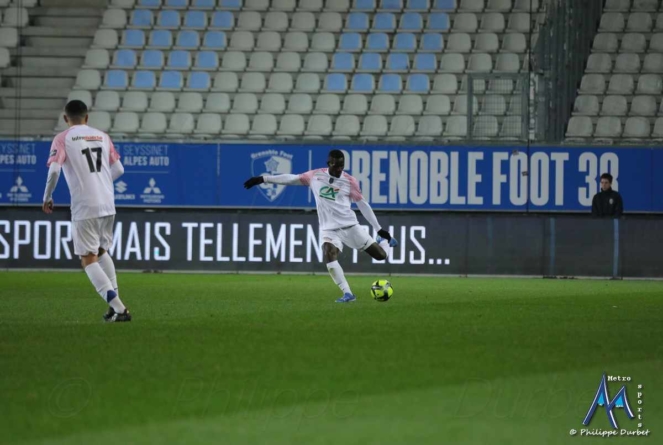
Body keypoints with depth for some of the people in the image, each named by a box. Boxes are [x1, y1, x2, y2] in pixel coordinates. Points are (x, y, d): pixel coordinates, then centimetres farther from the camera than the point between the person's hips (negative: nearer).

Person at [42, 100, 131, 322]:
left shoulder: (63, 139, 0)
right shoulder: (102, 136, 13)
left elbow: (54, 170, -13)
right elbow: (119, 170, 13)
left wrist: (47, 198, 1)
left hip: (84, 206, -5)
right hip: (108, 205, 5)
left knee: (88, 259, -1)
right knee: (102, 252, 24)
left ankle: (118, 309, -14)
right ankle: (115, 303, 15)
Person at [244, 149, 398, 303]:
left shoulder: (349, 181, -4)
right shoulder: (315, 176, 1)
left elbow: (363, 205, 4)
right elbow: (292, 178, 9)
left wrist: (379, 229, 6)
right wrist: (263, 179, 9)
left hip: (350, 226, -1)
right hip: (329, 229, 1)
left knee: (381, 255, -1)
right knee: (329, 256, -30)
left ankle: (385, 242, 37)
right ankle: (348, 294, -24)